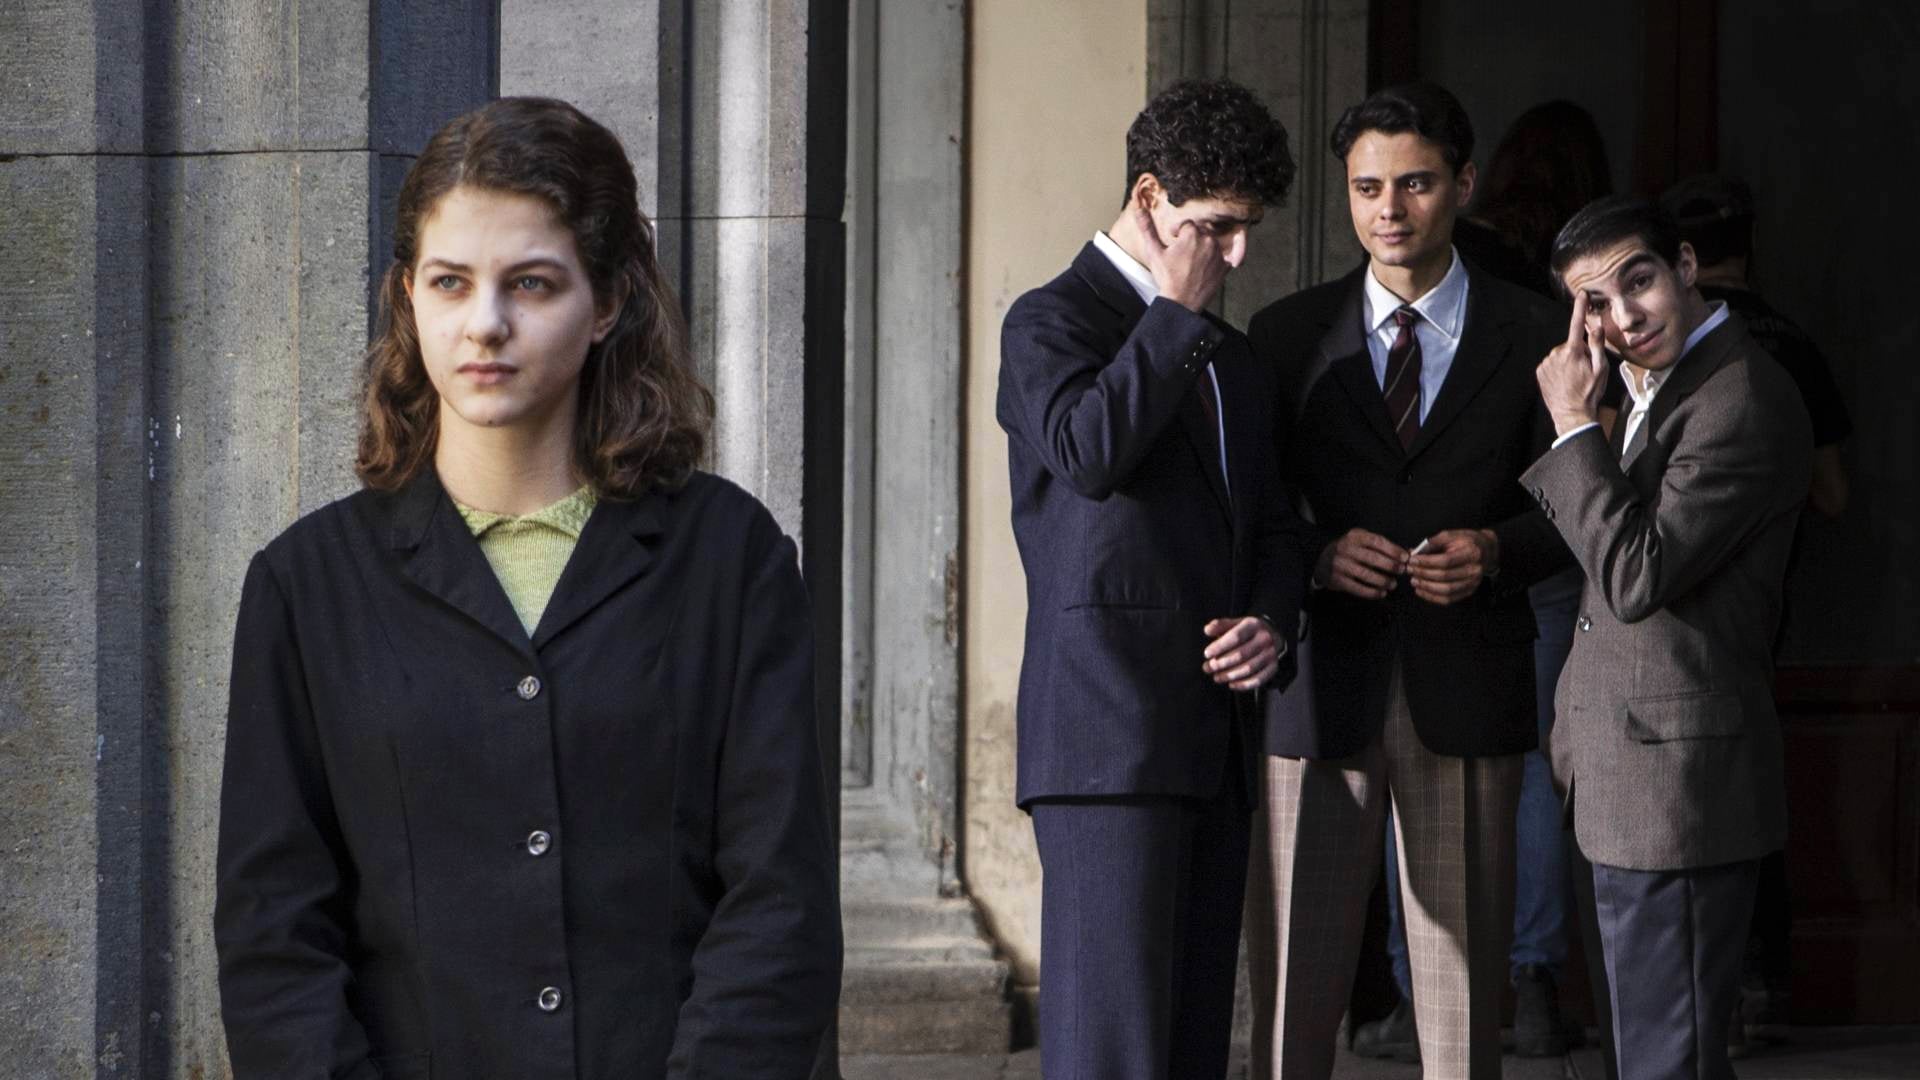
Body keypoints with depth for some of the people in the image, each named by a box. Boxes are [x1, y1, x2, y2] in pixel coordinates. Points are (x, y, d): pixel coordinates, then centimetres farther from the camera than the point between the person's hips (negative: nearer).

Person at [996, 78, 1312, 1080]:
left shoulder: (1230, 357, 23)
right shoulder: (1050, 320, -1)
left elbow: (1273, 526, 28)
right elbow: (1090, 449, -21)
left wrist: (1272, 622, 6)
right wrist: (1177, 310, -10)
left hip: (1214, 734, 8)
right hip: (1108, 729, -8)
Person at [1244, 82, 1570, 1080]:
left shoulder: (1533, 337, 6)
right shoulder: (1289, 335, 8)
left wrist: (1498, 553, -10)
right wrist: (1313, 557, -10)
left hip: (1468, 695, 0)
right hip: (1320, 689, 0)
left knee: (1465, 987, 4)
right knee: (1294, 992, 0)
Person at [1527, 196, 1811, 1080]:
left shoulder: (1742, 402, -18)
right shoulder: (1666, 389, 15)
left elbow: (1637, 575, -23)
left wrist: (1574, 424, -18)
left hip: (1677, 781, -11)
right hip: (1630, 784, 11)